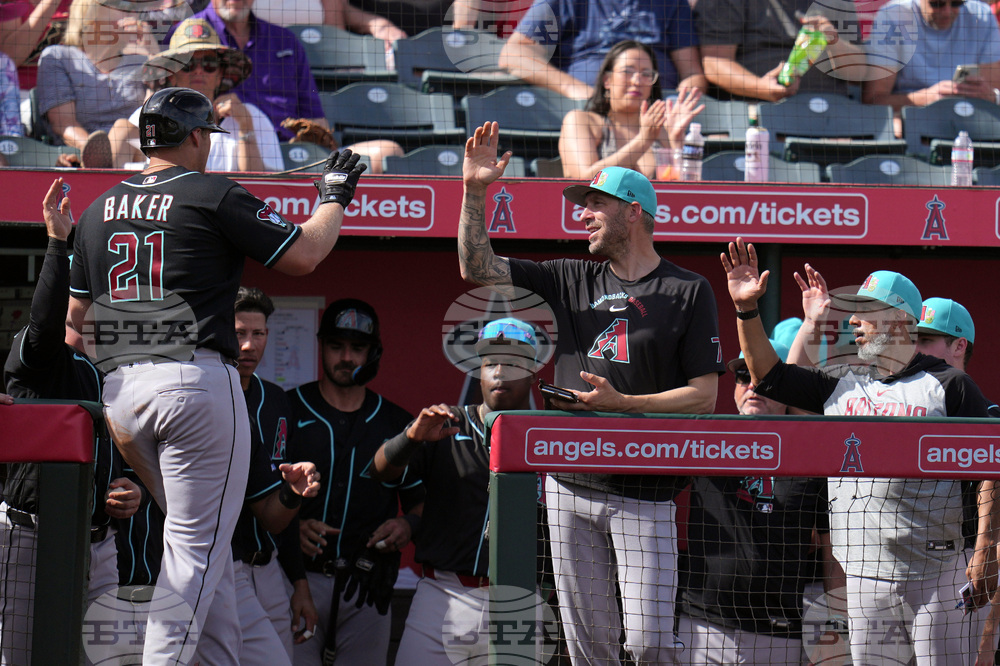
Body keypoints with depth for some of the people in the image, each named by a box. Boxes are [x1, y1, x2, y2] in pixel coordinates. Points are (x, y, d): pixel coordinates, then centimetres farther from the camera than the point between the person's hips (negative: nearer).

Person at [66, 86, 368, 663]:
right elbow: (303, 255, -2)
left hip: (118, 390, 7)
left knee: (199, 536, 18)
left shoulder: (100, 210, 16)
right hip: (196, 383, -7)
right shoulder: (214, 195, -3)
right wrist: (335, 198, 15)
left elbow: (76, 317, 19)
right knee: (198, 545, -5)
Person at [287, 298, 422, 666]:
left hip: (367, 586, 2)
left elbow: (420, 498, 19)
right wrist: (292, 527, -14)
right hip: (297, 577, -2)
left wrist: (408, 525, -3)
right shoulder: (287, 412, 5)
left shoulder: (397, 424, 14)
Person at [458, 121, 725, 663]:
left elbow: (705, 397, -4)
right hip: (571, 487, 4)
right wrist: (474, 190, -1)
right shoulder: (572, 280, 13)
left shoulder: (689, 291, 0)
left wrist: (621, 403, -15)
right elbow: (476, 267, 10)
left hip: (644, 495, -4)